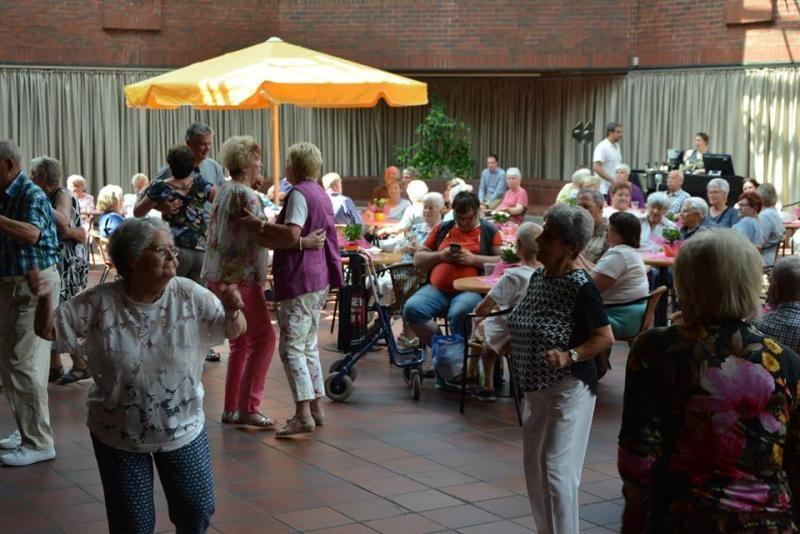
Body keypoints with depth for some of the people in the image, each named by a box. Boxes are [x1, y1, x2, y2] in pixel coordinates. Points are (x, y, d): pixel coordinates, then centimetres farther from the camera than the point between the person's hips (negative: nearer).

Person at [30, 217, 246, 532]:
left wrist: (233, 311, -29)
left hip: (183, 429, 1)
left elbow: (234, 331, -5)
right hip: (117, 434, -1)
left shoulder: (191, 296, -10)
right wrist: (45, 298, -27)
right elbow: (49, 330, -6)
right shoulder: (100, 303, -13)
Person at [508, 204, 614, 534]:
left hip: (568, 389, -9)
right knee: (534, 466, 16)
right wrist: (509, 345, 6)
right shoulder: (538, 276, 6)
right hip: (535, 388, 9)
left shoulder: (580, 286, -18)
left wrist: (570, 356, -28)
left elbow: (605, 337, -17)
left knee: (556, 469, -7)